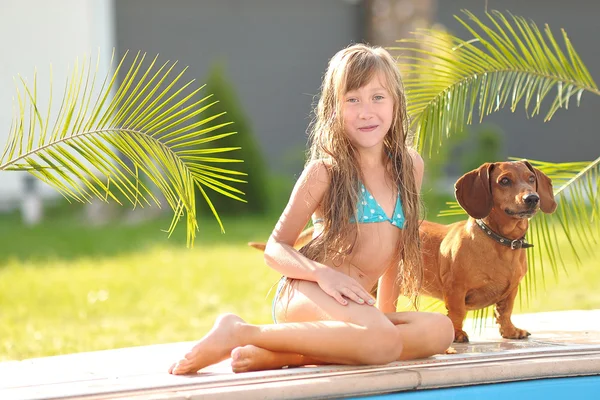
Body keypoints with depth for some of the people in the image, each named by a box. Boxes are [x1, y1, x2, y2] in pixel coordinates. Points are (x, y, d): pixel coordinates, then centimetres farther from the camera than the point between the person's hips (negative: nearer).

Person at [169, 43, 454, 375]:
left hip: (353, 303, 7)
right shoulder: (325, 171, -2)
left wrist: (385, 310, 20)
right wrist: (324, 273, -19)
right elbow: (275, 248, -1)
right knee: (383, 342, -35)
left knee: (440, 331, -20)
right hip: (303, 293, -7)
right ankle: (239, 333, -22)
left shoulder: (410, 166, 13)